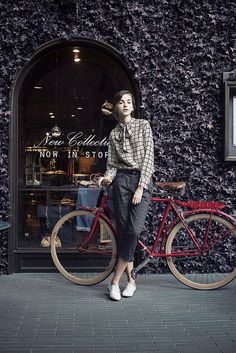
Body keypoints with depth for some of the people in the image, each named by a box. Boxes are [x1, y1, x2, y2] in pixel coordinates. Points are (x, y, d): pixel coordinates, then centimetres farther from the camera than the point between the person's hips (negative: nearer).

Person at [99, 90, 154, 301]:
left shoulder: (143, 125, 5)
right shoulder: (114, 134, 13)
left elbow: (148, 157, -3)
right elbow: (113, 164, 12)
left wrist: (140, 187, -11)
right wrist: (108, 177, -12)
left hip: (142, 180, -2)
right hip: (121, 181, 3)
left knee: (134, 230, -14)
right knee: (123, 231, -1)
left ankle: (115, 281, -6)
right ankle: (131, 280, 12)